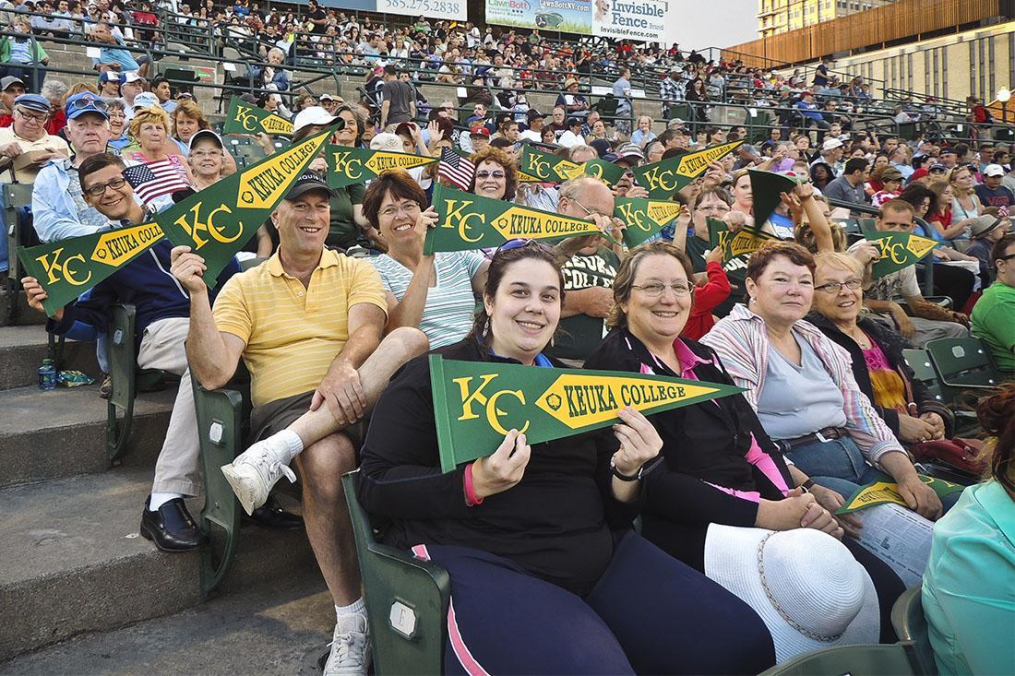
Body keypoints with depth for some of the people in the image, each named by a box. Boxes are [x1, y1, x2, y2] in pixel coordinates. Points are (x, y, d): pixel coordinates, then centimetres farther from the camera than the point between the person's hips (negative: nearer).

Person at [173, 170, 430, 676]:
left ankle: (276, 453, -36)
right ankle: (351, 621, -21)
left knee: (410, 339, -29)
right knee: (326, 458, -37)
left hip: (357, 401, 1)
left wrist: (342, 368, -28)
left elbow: (366, 331, -6)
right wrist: (197, 294, -9)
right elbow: (213, 373, 1)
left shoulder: (356, 271, 16)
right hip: (286, 409, -1)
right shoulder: (244, 287, 14)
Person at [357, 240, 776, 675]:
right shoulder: (435, 375, 1)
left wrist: (627, 472, -8)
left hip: (597, 555, 6)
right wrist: (473, 484, -21)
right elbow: (375, 486, -6)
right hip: (476, 560, -5)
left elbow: (612, 510, 15)